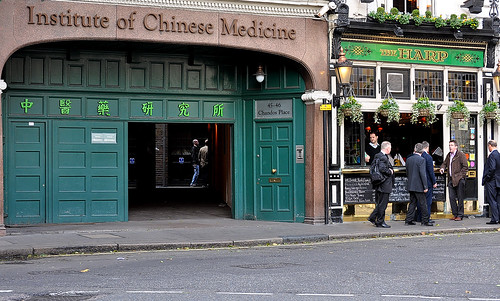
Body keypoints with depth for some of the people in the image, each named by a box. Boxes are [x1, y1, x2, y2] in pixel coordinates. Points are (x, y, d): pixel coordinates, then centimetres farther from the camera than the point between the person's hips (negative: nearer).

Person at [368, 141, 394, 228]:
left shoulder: (376, 156, 12)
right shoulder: (383, 157, -18)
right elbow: (382, 169, -31)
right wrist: (390, 172, -14)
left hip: (378, 185, 10)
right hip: (384, 185, -10)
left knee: (379, 203, 19)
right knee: (382, 204, -1)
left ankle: (372, 218, 21)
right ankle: (380, 222, 5)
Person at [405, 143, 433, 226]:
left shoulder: (408, 159, 6)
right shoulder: (421, 160, -14)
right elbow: (423, 174, -17)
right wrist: (425, 186, -14)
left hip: (411, 185, 7)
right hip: (419, 186, -7)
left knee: (412, 203, 13)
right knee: (423, 204, 1)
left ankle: (408, 220, 12)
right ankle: (425, 221, 5)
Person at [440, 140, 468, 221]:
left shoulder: (461, 155, -7)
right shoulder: (448, 155, 16)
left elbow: (465, 167, -9)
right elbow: (445, 163, 25)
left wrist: (460, 175, -13)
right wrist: (442, 168, 3)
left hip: (459, 180, -7)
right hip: (451, 180, 7)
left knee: (460, 198, -2)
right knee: (452, 198, 7)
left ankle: (460, 215, 2)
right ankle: (455, 214, 15)